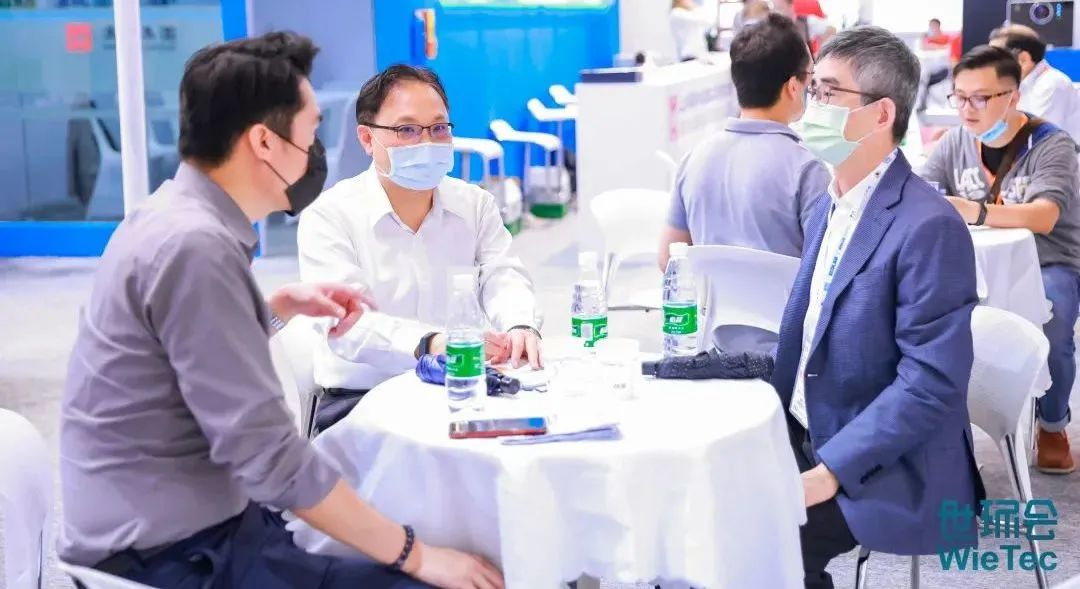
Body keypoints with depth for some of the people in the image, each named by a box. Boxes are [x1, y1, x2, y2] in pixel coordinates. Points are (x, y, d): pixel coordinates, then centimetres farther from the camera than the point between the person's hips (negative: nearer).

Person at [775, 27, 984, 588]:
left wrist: (829, 473, -25)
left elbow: (932, 386, -23)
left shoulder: (928, 227, -20)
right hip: (807, 436, 8)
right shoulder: (831, 204, 9)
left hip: (888, 471, -8)